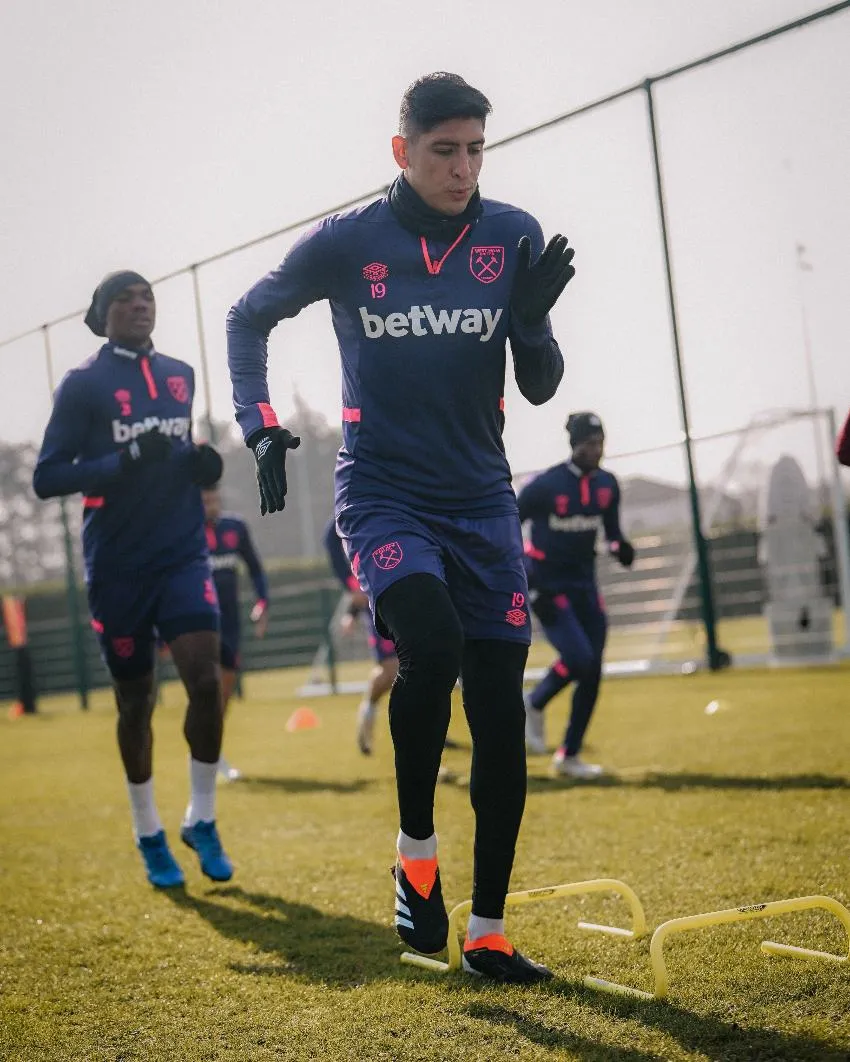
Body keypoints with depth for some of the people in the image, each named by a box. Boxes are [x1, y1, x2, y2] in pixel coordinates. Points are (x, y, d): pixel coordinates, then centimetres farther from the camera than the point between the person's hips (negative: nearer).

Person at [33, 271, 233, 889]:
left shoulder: (181, 376, 10)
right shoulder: (83, 384, -4)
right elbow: (46, 477, -9)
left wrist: (205, 465, 1)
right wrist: (121, 462, -23)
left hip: (183, 554, 3)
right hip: (118, 565, -3)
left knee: (206, 679, -13)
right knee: (135, 699, 7)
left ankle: (202, 820, 6)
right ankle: (149, 835, 24)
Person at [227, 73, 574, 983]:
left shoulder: (514, 239, 1)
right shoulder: (346, 243, -4)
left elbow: (539, 390, 4)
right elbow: (246, 319, 12)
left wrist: (533, 320, -15)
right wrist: (262, 430, 2)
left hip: (481, 502, 3)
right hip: (382, 494, -3)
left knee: (500, 716, 0)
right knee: (432, 643, -30)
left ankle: (487, 932, 13)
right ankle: (415, 850, -4)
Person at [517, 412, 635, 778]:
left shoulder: (607, 485, 2)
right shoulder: (545, 485, -15)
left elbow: (611, 528, 15)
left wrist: (620, 545, -10)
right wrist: (526, 580, -18)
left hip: (585, 586, 6)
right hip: (548, 587, -6)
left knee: (592, 673, 3)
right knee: (578, 658, -21)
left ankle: (569, 756, 16)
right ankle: (533, 705, 9)